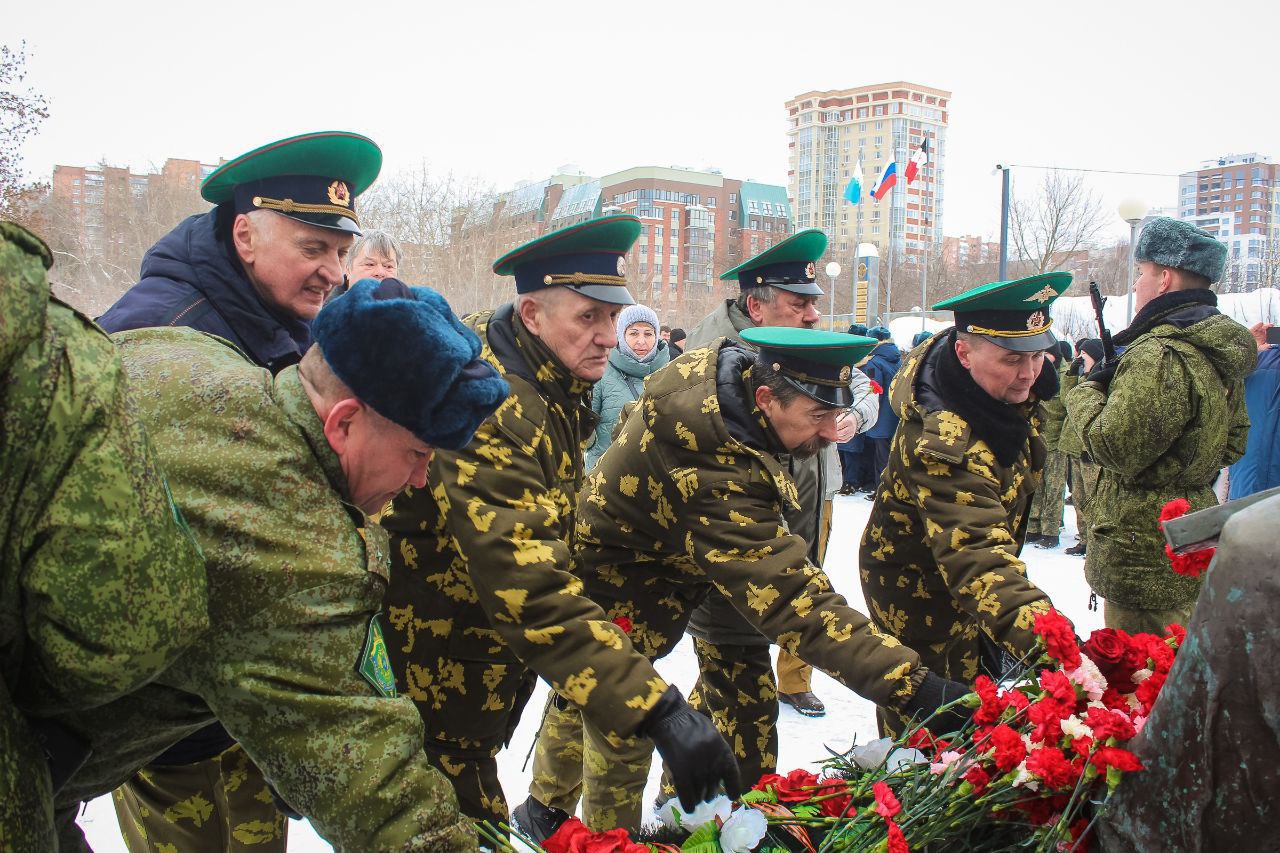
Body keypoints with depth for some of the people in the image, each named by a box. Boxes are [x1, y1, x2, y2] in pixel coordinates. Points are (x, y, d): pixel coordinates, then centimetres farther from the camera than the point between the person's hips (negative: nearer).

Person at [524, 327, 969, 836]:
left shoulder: (720, 361, -14)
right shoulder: (721, 481, -41)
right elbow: (794, 602, -42)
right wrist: (916, 688, -44)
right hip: (613, 603, -10)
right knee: (620, 740, 5)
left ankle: (546, 804, 50)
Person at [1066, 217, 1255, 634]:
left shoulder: (1159, 355, -23)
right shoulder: (1221, 352, 10)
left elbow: (1115, 448, -23)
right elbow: (1233, 444, 20)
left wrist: (1088, 390, -8)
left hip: (1145, 558, -10)